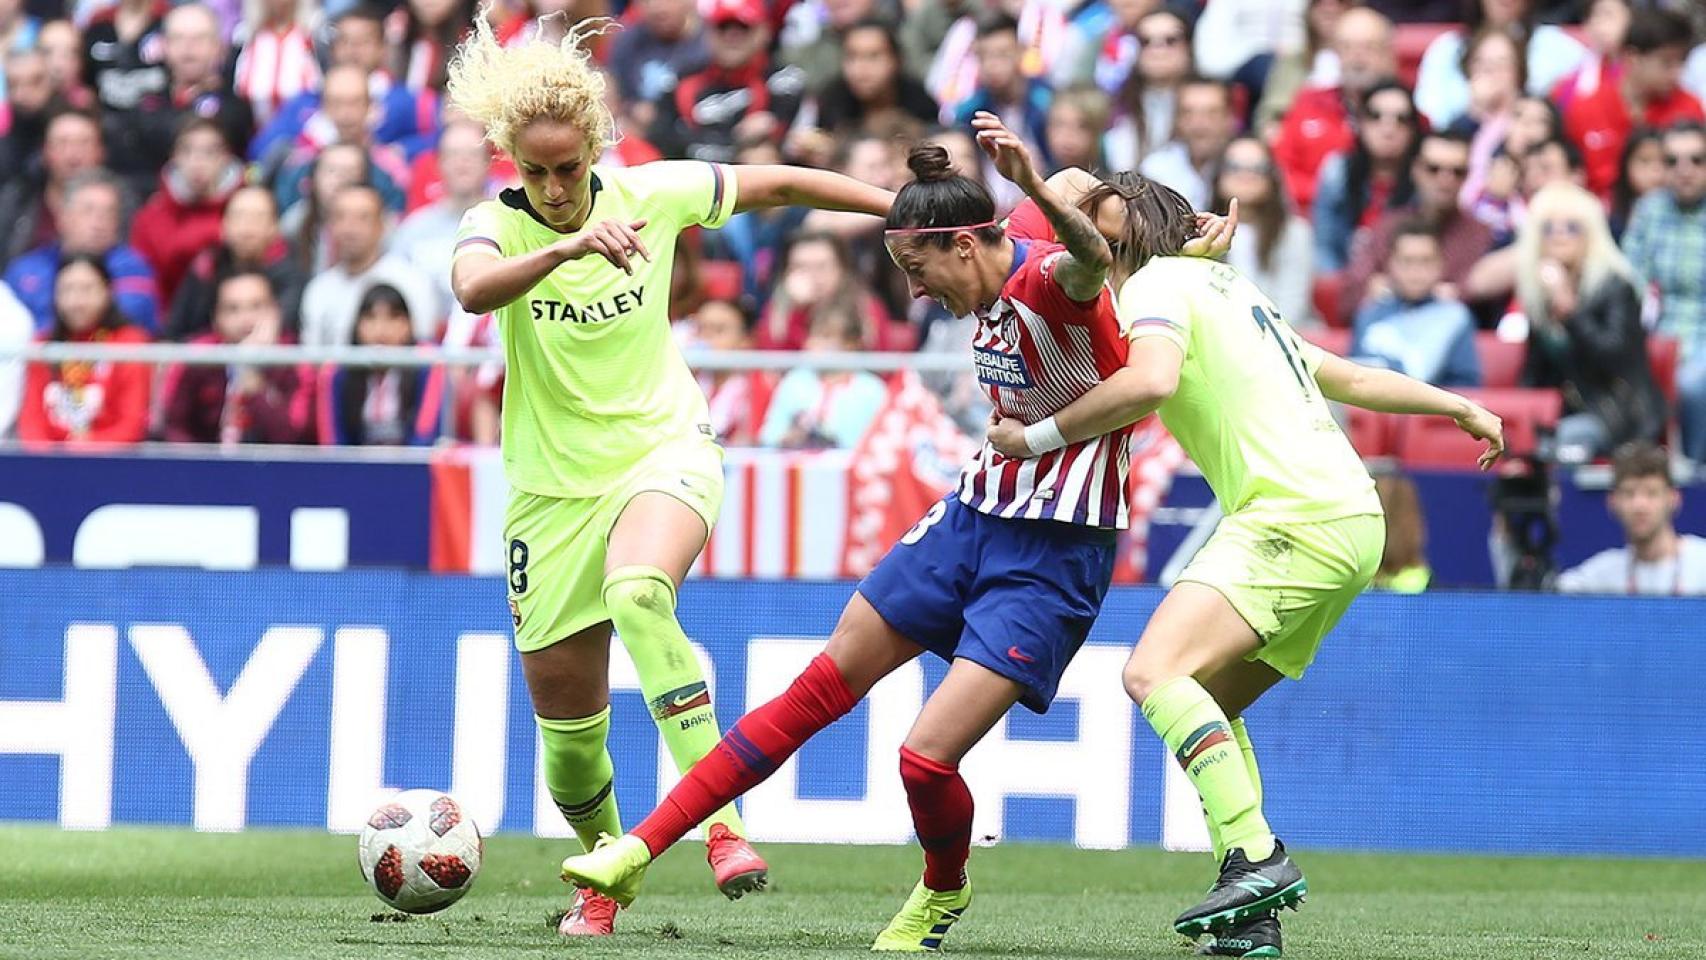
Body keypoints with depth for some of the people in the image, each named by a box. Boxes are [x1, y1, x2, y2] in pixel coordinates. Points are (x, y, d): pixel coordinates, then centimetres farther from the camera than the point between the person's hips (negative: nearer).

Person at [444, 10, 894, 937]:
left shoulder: (649, 195, -7)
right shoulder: (496, 227, -12)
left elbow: (778, 184, 8)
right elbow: (475, 288, -37)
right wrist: (568, 244, -53)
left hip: (665, 451, -1)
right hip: (554, 482, 1)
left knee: (638, 591, -35)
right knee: (564, 711, 5)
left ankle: (721, 825, -37)